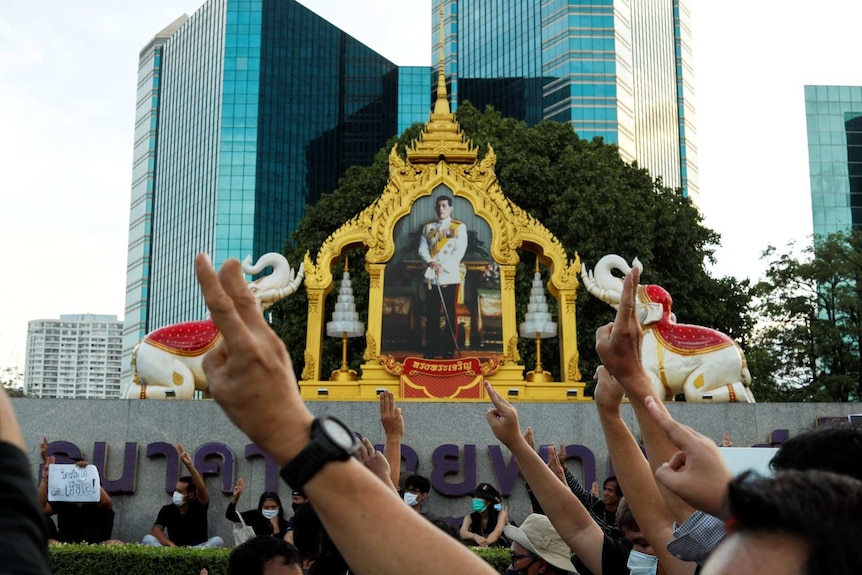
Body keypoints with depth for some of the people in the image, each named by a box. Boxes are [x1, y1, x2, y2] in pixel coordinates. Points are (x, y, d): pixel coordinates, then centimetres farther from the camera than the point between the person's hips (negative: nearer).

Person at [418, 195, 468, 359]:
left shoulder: (459, 227, 1)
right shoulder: (428, 227, 12)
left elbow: (459, 251, -7)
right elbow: (422, 249, 6)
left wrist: (442, 266, -16)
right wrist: (430, 262, -13)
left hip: (450, 277, -3)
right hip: (431, 277, 3)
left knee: (450, 314, 2)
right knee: (431, 314, 5)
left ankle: (449, 349, 9)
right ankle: (431, 348, 13)